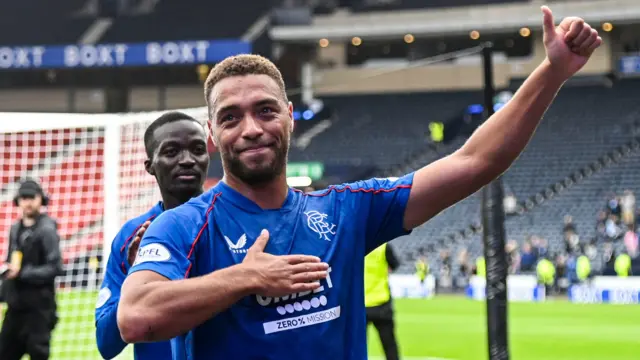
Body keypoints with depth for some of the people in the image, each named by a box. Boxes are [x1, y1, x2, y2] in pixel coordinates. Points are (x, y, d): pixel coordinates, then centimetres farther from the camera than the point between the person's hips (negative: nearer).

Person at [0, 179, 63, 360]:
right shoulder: (15, 229, 12)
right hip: (16, 304, 7)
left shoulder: (46, 230, -10)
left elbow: (55, 268, -16)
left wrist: (23, 273, -21)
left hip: (38, 305, -7)